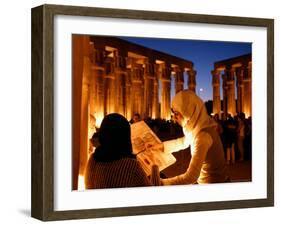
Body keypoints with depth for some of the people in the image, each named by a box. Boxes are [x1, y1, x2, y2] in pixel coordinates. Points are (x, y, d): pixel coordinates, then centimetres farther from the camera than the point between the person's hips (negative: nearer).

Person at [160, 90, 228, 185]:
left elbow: (191, 176, -31)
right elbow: (183, 142, 21)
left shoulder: (203, 135, -26)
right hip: (203, 181, 7)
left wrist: (158, 183, -27)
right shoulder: (196, 127, -1)